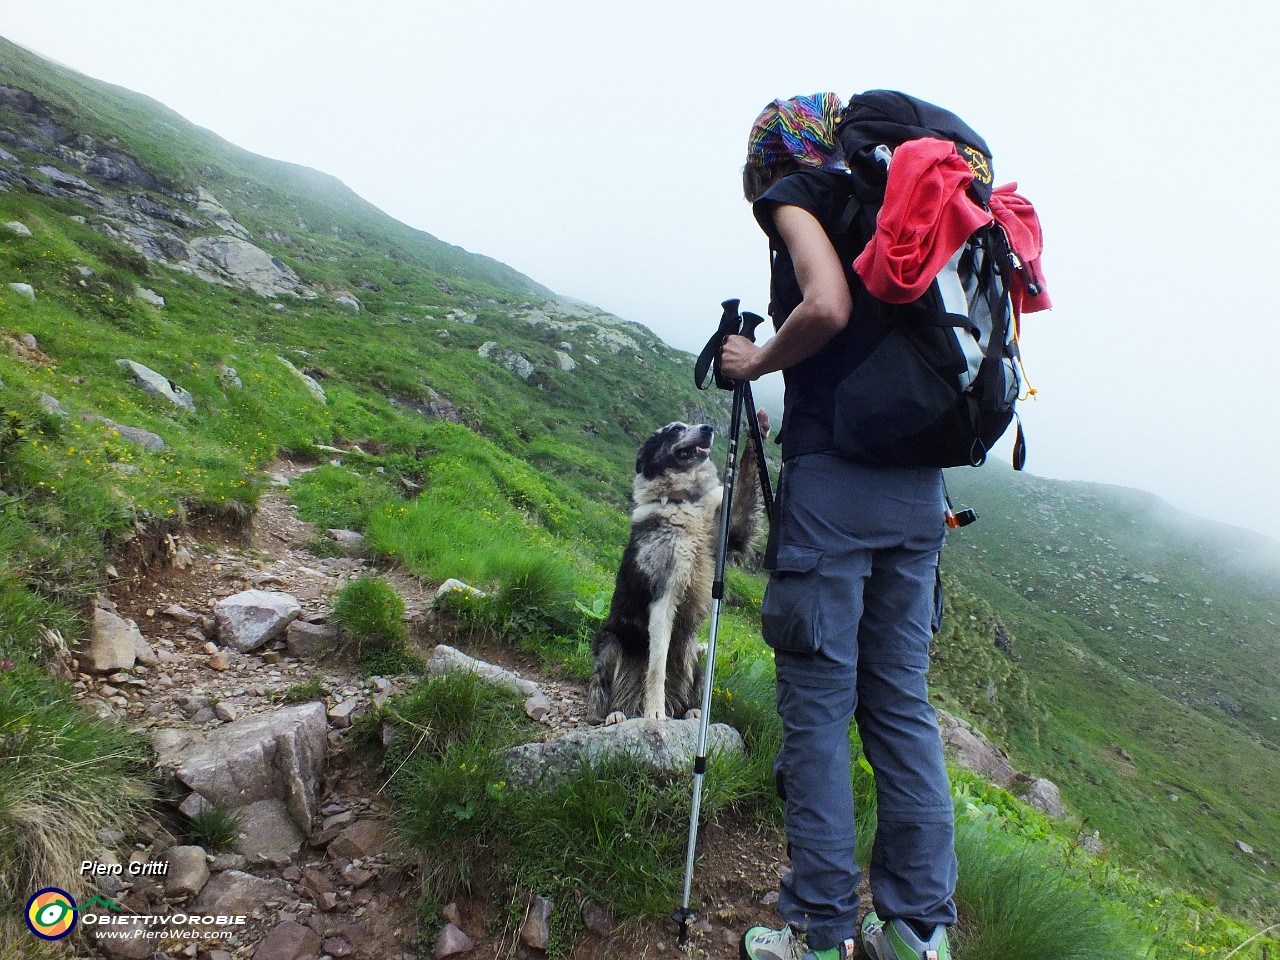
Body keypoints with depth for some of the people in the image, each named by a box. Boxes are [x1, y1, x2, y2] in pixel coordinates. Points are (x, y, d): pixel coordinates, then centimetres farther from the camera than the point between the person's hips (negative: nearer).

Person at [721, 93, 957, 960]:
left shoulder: (794, 194, 1)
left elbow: (827, 308, -17)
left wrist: (756, 362, -1)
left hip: (834, 476, -7)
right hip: (919, 487, 7)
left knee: (817, 707, 2)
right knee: (902, 700, 12)